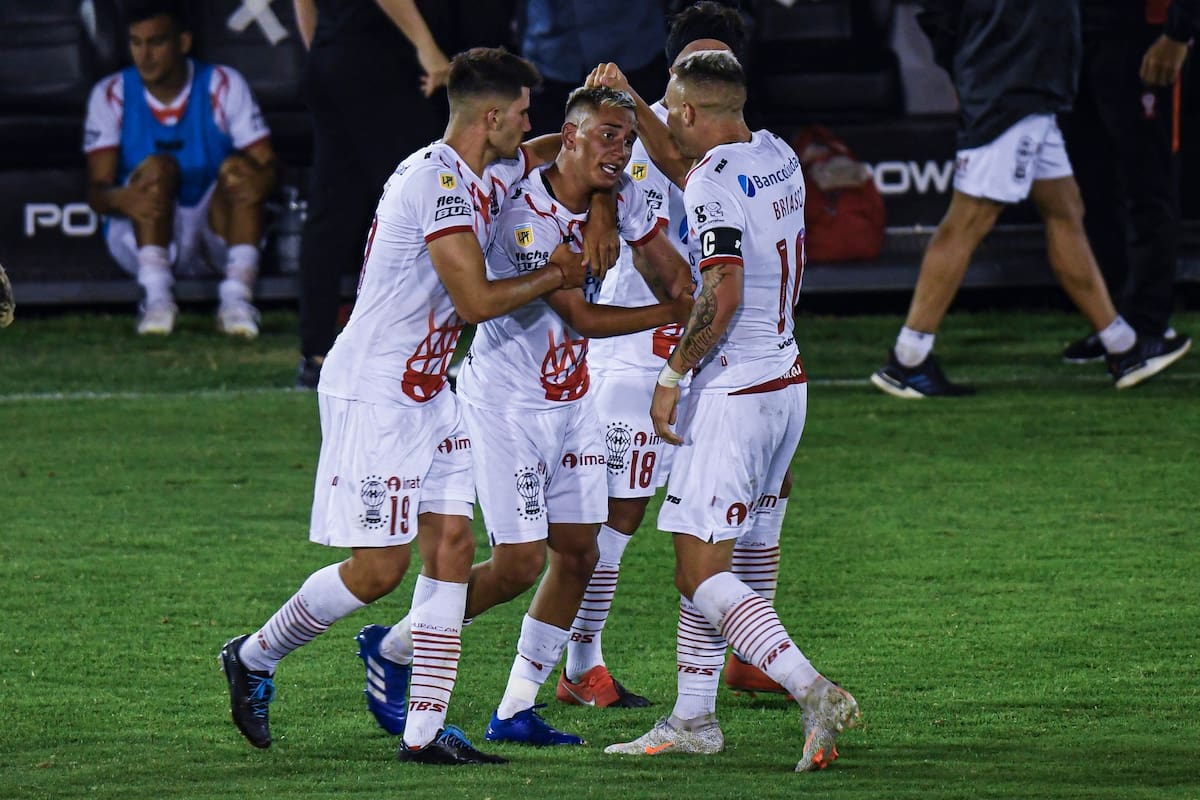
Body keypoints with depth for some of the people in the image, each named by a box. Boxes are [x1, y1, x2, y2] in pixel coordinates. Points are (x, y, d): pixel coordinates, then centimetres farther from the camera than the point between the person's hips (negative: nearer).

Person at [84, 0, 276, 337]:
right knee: (157, 167, -28)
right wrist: (121, 199, -37)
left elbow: (267, 165, -10)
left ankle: (237, 299, -38)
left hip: (216, 231, 1)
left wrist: (261, 179, -37)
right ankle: (157, 297, -39)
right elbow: (96, 189, -10)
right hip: (138, 232, -1)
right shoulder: (111, 95, -2)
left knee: (238, 168, -26)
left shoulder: (224, 85, -2)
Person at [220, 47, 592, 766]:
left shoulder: (494, 172, 10)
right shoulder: (437, 181, -20)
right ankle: (254, 658, 14)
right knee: (379, 568, -7)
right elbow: (476, 301, -21)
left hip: (429, 395, 9)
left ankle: (424, 730, 1)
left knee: (452, 546, 1)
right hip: (372, 394, -9)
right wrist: (555, 278, -6)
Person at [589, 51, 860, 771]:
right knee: (706, 561, 18)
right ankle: (694, 720, 23)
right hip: (787, 382, 9)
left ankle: (814, 692, -22)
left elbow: (723, 296, -24)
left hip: (734, 392, -9)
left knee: (701, 575, -9)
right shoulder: (778, 157, 9)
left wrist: (673, 374, -14)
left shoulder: (716, 185, -17)